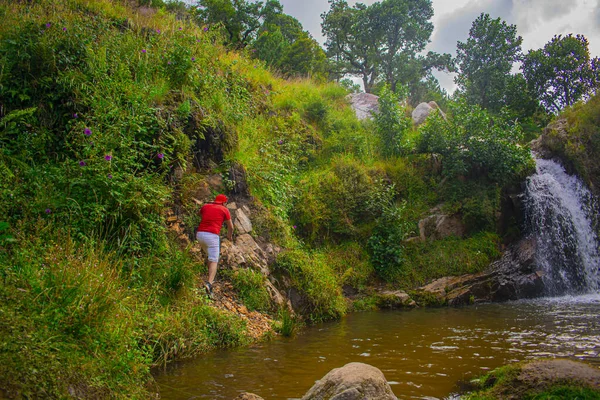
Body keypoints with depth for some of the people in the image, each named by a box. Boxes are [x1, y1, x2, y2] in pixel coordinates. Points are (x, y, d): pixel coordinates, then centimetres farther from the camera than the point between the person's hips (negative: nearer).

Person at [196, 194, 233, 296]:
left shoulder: (205, 206, 19)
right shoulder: (224, 210, 9)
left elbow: (199, 213, 42)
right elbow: (230, 227, 15)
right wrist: (230, 235, 35)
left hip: (200, 234, 5)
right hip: (212, 236, -5)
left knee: (211, 255, 29)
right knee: (214, 261, -6)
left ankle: (211, 277, 33)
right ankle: (209, 283, -27)